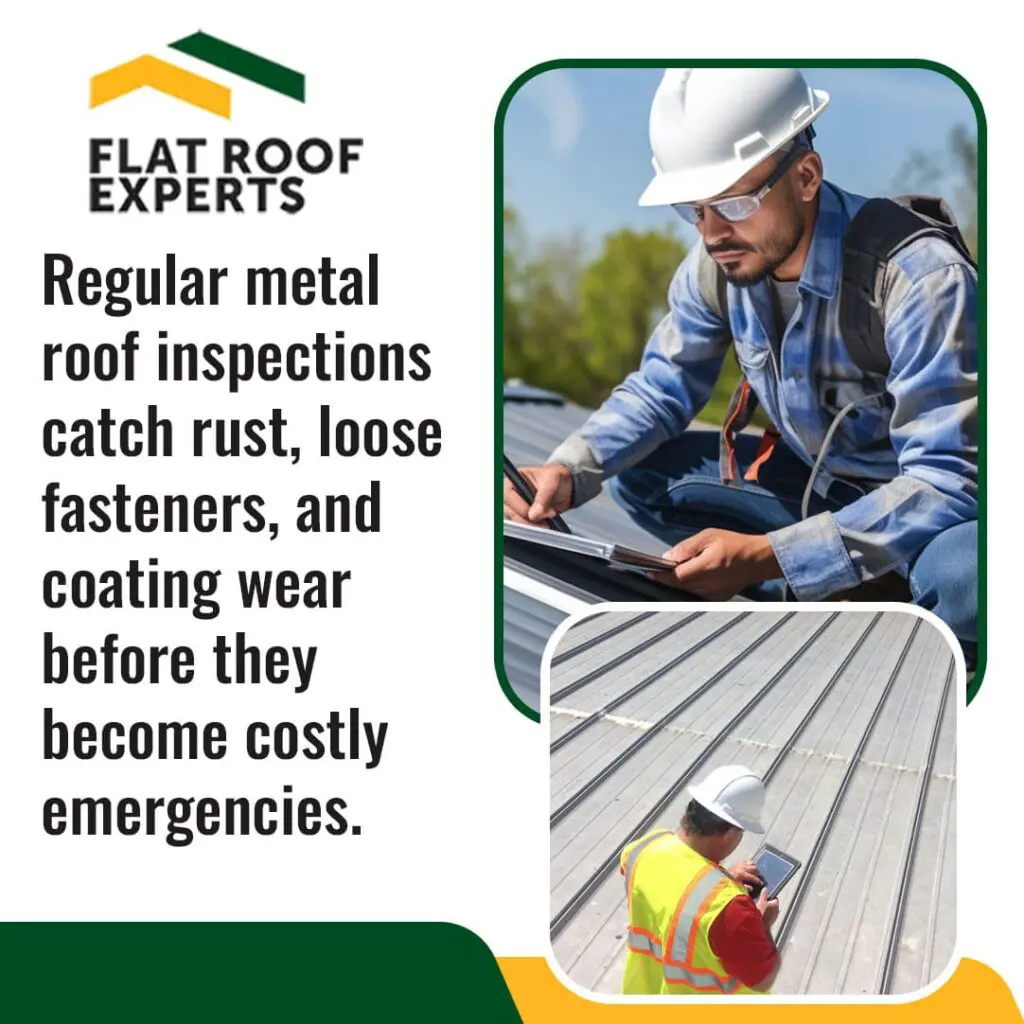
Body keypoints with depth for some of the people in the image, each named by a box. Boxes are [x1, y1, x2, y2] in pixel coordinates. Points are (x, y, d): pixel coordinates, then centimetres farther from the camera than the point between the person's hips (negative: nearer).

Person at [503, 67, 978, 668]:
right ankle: (865, 597, -8)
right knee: (636, 473, -6)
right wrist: (569, 471, -17)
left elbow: (946, 481, -31)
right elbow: (662, 387, 5)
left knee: (959, 575, -41)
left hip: (940, 505, -7)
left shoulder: (922, 279, -30)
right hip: (819, 485, 7)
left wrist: (765, 556, -40)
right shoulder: (716, 267, -11)